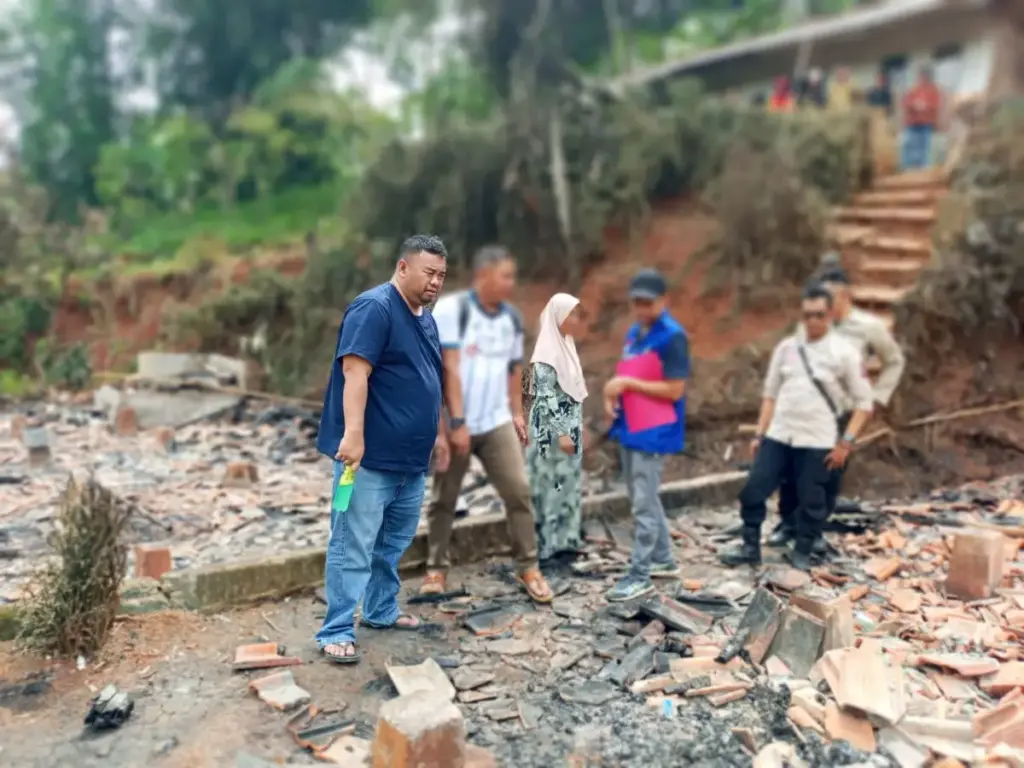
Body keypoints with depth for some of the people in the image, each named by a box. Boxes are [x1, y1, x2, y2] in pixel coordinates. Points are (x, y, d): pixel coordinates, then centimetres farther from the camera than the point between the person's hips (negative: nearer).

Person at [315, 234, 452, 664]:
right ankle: (336, 632, 6)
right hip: (369, 456, -9)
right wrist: (353, 434, -30)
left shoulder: (426, 319, 15)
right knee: (353, 547, -2)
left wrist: (438, 433, 26)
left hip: (410, 458, 9)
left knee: (394, 543, 19)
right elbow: (355, 373, -22)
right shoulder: (374, 308, -13)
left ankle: (381, 611, 34)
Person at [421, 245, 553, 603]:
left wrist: (517, 412, 12)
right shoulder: (452, 308, -11)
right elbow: (450, 368, -15)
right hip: (456, 423, -4)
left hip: (497, 422, 4)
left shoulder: (512, 317, 6)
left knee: (518, 490, -1)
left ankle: (528, 566, 12)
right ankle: (436, 568, 24)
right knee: (444, 498, 8)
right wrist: (457, 421, -18)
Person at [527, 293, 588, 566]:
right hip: (553, 430, -9)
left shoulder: (566, 346, 11)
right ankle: (549, 545, 10)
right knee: (552, 484, 0)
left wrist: (577, 428, 18)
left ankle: (564, 540, 24)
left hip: (569, 427, 9)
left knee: (568, 484, 13)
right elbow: (546, 397, -20)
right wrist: (561, 433, -21)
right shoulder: (547, 352, -17)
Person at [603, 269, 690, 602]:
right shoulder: (634, 332, 11)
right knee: (645, 499, 18)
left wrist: (628, 383, -20)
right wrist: (613, 393, 1)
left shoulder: (672, 337, -15)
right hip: (630, 427, 9)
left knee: (644, 505, -4)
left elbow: (674, 390, -18)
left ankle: (639, 576, 5)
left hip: (654, 433, -9)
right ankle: (663, 559, 32)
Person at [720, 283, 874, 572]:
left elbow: (864, 402, -1)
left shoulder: (844, 353, -5)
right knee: (753, 491, 2)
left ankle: (802, 553, 26)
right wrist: (760, 434, 8)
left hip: (816, 442, -3)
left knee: (811, 501, 5)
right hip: (778, 437, 4)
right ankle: (750, 548, 18)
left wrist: (846, 441, -7)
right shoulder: (786, 347, 6)